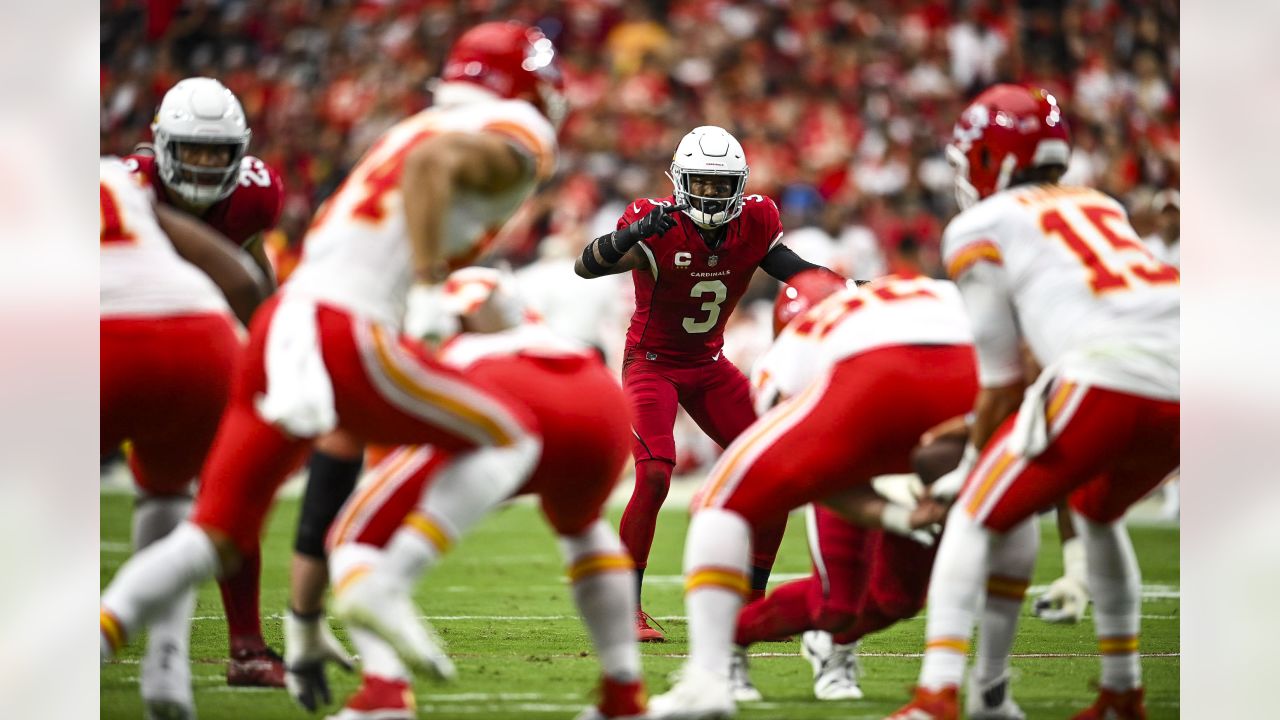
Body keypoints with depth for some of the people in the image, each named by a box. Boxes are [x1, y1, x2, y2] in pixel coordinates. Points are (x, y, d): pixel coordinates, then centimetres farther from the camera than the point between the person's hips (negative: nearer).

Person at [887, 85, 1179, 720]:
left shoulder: (981, 227, 12)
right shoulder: (1100, 207, 31)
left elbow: (1002, 386, 14)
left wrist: (969, 471, 28)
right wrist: (972, 429, 44)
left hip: (1109, 382, -6)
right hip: (1181, 387, 6)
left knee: (979, 517, 10)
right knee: (1096, 512, 32)